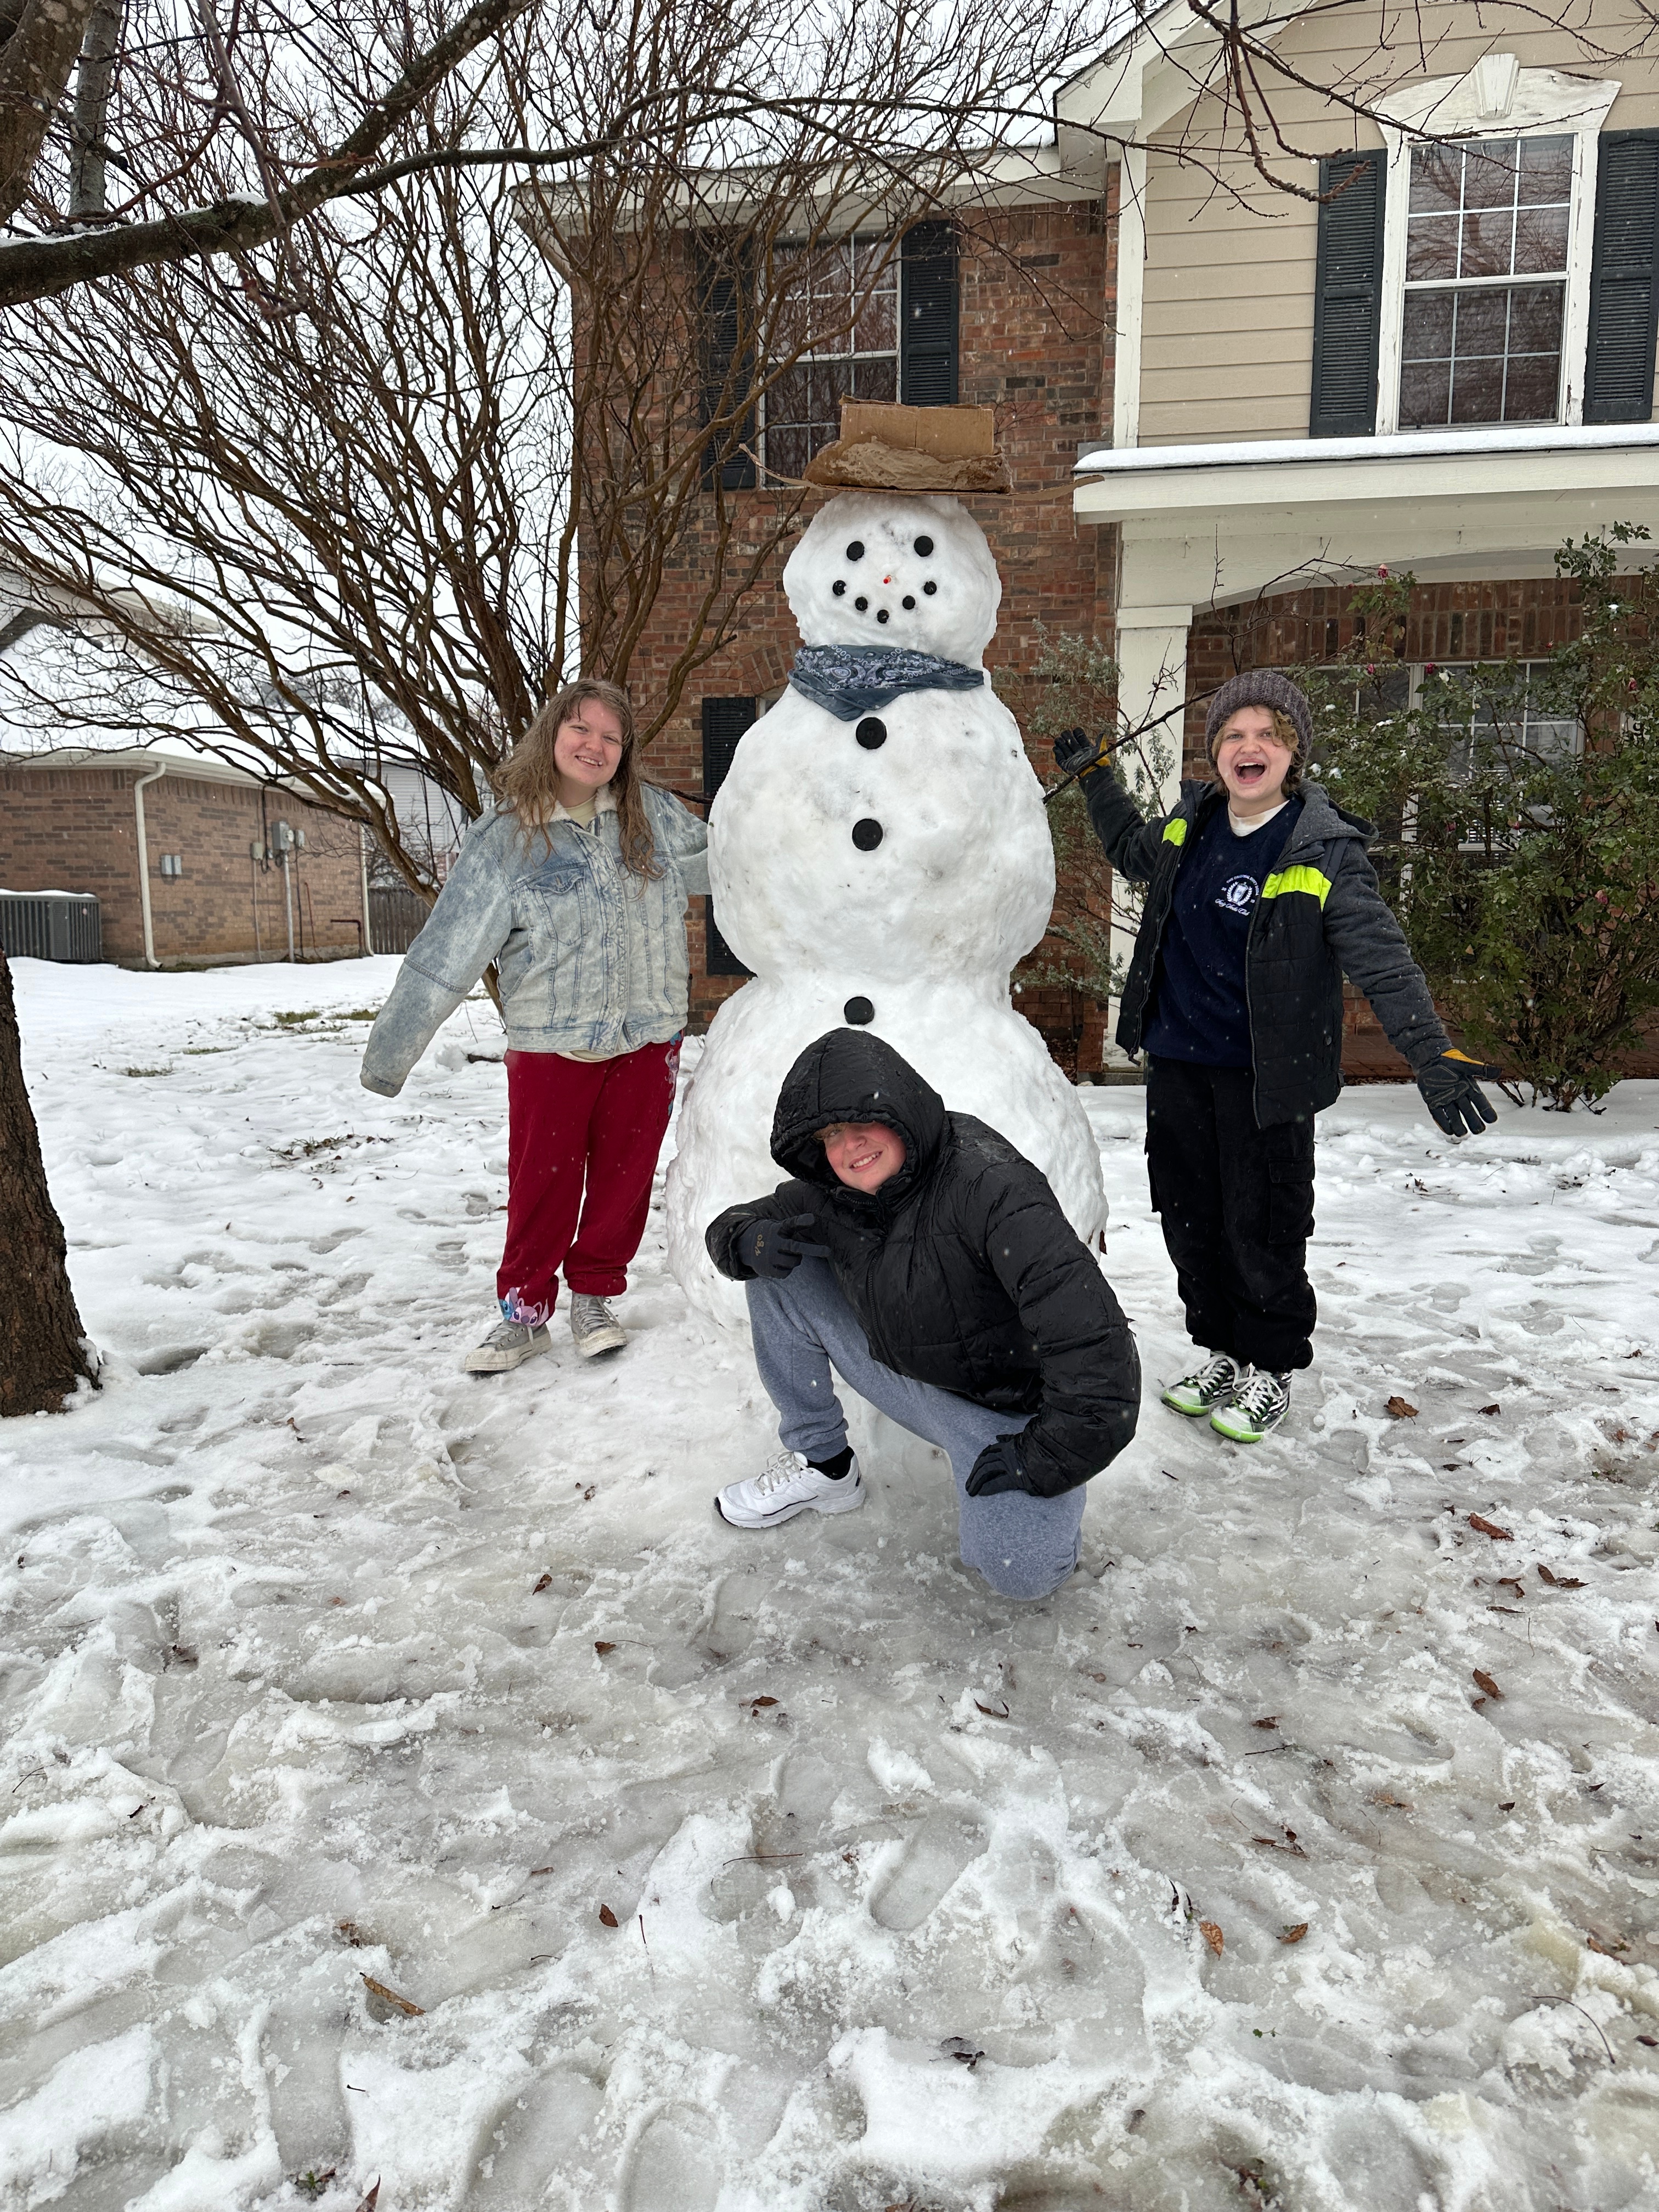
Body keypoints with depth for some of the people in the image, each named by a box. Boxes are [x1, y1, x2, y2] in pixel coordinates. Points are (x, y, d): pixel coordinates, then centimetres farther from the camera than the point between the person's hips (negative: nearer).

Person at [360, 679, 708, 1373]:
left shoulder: (654, 815, 1)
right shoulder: (505, 837, -8)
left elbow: (721, 864, 20)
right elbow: (445, 953, -8)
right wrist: (390, 1051, -8)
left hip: (648, 1037, 3)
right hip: (551, 1047, -2)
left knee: (623, 1177, 11)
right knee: (542, 1185, 7)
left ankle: (595, 1298, 30)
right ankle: (524, 1310, 27)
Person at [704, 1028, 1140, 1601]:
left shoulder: (987, 1182, -31)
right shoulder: (830, 1197, -7)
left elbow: (1087, 1331, -37)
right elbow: (731, 1225, 8)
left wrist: (1045, 1457, -29)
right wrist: (749, 1241, -19)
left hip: (1004, 1410, -6)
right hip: (905, 1377, 6)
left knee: (1020, 1570, -30)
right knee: (777, 1273, -4)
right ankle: (822, 1463, 10)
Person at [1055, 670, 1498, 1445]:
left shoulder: (1325, 854, -14)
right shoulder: (1189, 824, 3)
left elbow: (1383, 963, -18)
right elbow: (1134, 853, 27)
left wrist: (1432, 1055, -30)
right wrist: (1095, 777, 22)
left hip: (1265, 1080, -5)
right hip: (1177, 1066, 6)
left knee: (1262, 1230, 4)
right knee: (1192, 1220, 15)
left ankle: (1272, 1368, 25)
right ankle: (1220, 1351, 33)